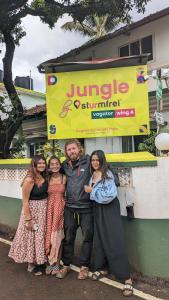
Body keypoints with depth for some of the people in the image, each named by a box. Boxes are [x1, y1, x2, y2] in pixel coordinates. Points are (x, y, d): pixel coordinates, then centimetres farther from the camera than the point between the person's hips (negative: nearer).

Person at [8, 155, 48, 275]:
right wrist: (28, 219, -16)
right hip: (32, 210, -6)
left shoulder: (45, 178, 1)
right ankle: (32, 263, 27)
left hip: (44, 210, 7)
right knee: (32, 236, 8)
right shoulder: (29, 180, -18)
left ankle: (40, 261, 34)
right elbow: (25, 201, -17)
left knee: (42, 236, 17)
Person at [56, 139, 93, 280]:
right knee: (68, 237, 13)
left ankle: (84, 266, 27)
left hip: (86, 207, -3)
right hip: (70, 207, 3)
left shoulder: (88, 161, -7)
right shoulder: (65, 165, 8)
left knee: (87, 237, 9)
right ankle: (66, 265, 30)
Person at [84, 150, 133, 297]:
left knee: (114, 241, -7)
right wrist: (91, 191, -2)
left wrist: (92, 190, -16)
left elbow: (110, 194, -23)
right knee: (99, 239, 14)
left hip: (109, 209, -7)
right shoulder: (92, 175, 7)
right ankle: (102, 268, 33)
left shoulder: (107, 174, -14)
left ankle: (127, 278, 3)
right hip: (97, 209, 7)